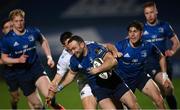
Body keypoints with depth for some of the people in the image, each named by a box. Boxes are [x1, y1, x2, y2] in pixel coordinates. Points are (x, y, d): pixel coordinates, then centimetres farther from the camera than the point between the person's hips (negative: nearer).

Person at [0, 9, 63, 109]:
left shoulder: (33, 32, -4)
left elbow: (43, 41, 17)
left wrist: (49, 57, 8)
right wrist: (18, 60, -18)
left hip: (36, 67, 1)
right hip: (21, 73, -1)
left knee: (50, 94, -23)